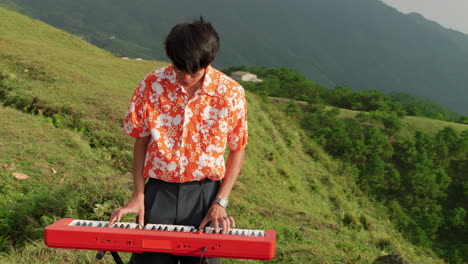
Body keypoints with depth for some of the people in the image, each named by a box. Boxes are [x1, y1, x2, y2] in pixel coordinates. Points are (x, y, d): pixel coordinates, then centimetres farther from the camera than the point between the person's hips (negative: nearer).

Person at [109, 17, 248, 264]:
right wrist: (138, 196, -1)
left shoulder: (231, 93, -11)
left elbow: (237, 149, -1)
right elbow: (141, 140, 3)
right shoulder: (152, 85, -8)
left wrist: (220, 203, -9)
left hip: (205, 192, 0)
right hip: (159, 191, 1)